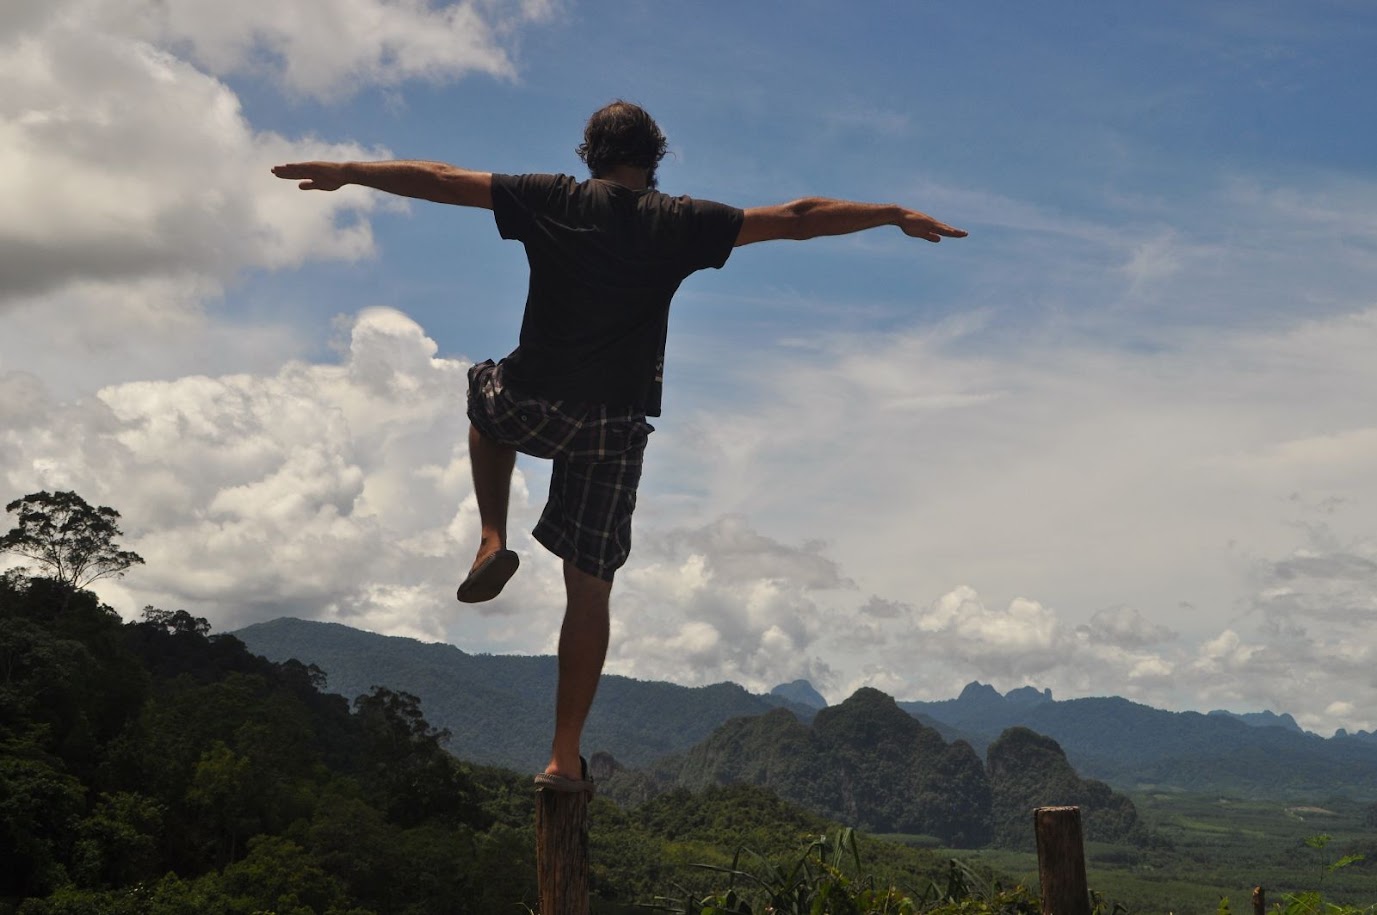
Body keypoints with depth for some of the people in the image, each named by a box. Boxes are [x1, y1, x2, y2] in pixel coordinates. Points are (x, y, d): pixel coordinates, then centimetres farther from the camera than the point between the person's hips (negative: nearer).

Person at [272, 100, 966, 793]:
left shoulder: (552, 200, 1)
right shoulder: (680, 223, 0)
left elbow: (438, 180, 8)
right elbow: (797, 218, 1)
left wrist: (344, 172, 20)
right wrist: (896, 216, 10)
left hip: (530, 409, 0)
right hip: (614, 427, 0)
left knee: (486, 390, 37)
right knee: (589, 586, 8)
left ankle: (493, 542, 21)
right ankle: (566, 756, 9)